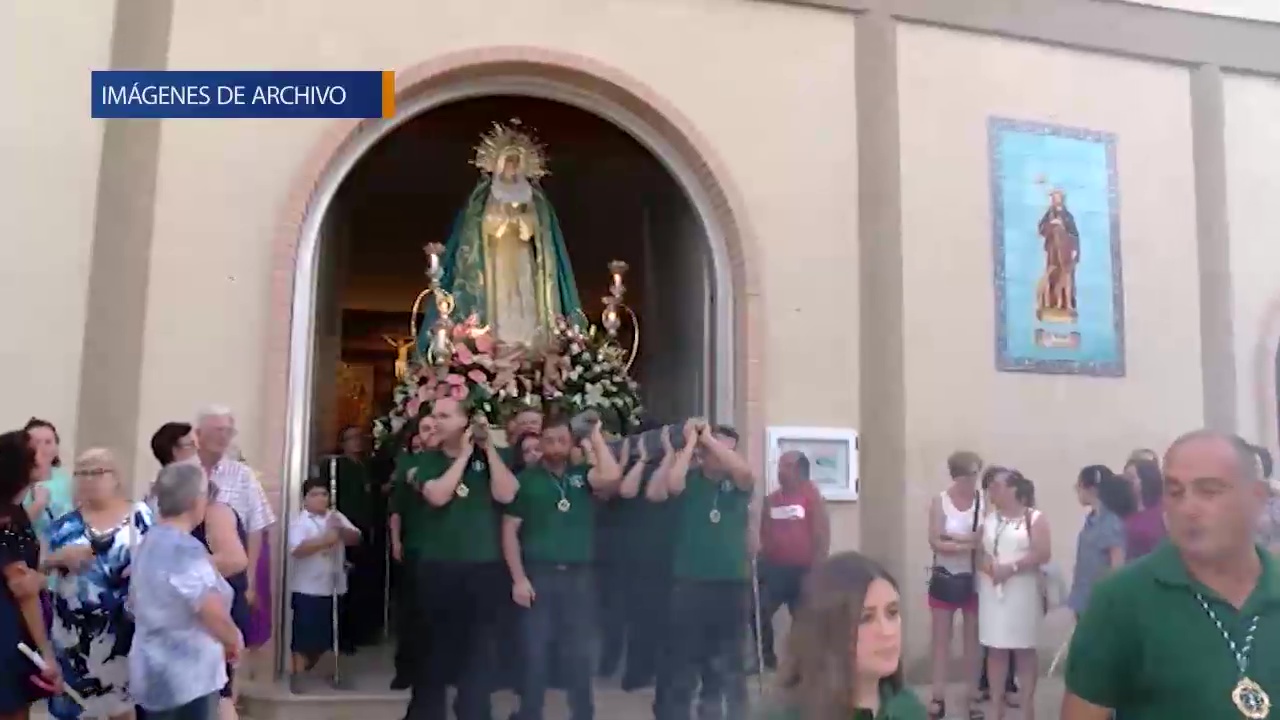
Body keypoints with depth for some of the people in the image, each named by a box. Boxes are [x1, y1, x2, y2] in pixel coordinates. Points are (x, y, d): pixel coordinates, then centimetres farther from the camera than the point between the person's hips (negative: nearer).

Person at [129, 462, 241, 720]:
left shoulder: (149, 542, 9)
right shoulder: (185, 550, -21)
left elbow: (134, 601, 21)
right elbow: (213, 613, -27)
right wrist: (235, 640, -8)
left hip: (155, 671, 10)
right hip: (186, 676, -10)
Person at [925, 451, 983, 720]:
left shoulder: (984, 500, -6)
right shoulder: (940, 501, -7)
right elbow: (936, 542, -13)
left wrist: (955, 538, -20)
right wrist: (971, 543, -20)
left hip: (975, 579, 0)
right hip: (945, 577, 0)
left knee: (973, 639, 11)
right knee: (940, 637, 6)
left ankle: (971, 698, 21)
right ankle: (938, 697, 14)